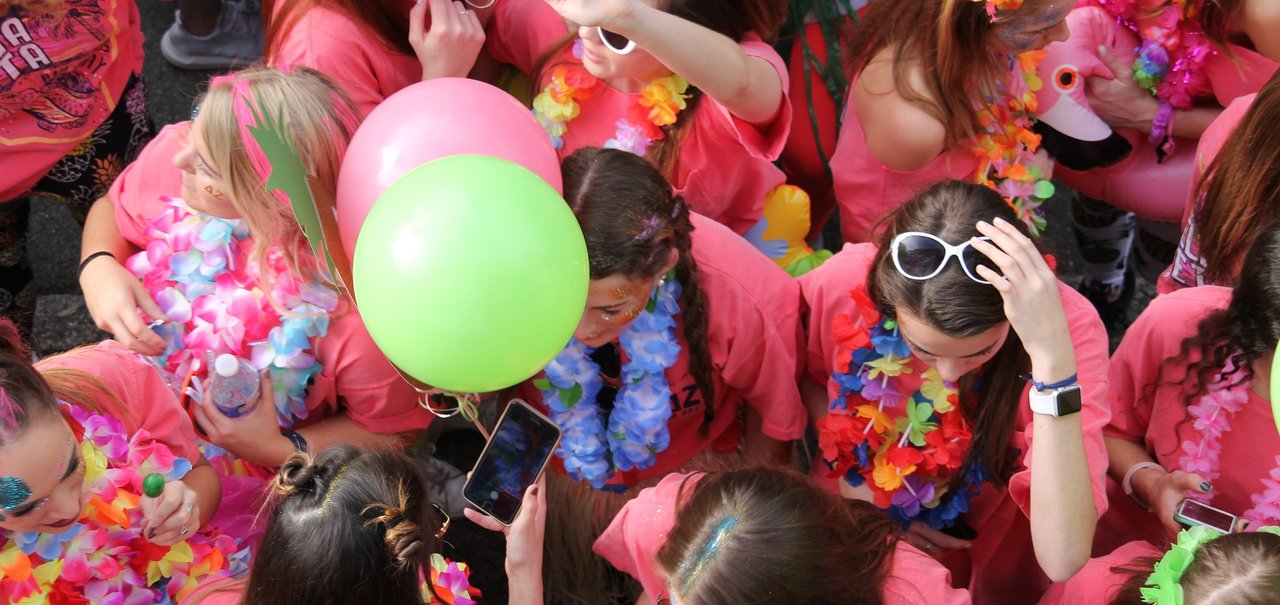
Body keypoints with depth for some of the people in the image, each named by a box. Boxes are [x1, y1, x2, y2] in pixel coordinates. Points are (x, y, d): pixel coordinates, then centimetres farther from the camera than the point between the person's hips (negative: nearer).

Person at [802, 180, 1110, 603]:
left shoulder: (1066, 324, -27)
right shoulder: (843, 284, -23)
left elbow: (1064, 561, -35)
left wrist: (1053, 358, -41)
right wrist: (848, 482, -11)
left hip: (986, 562, 0)